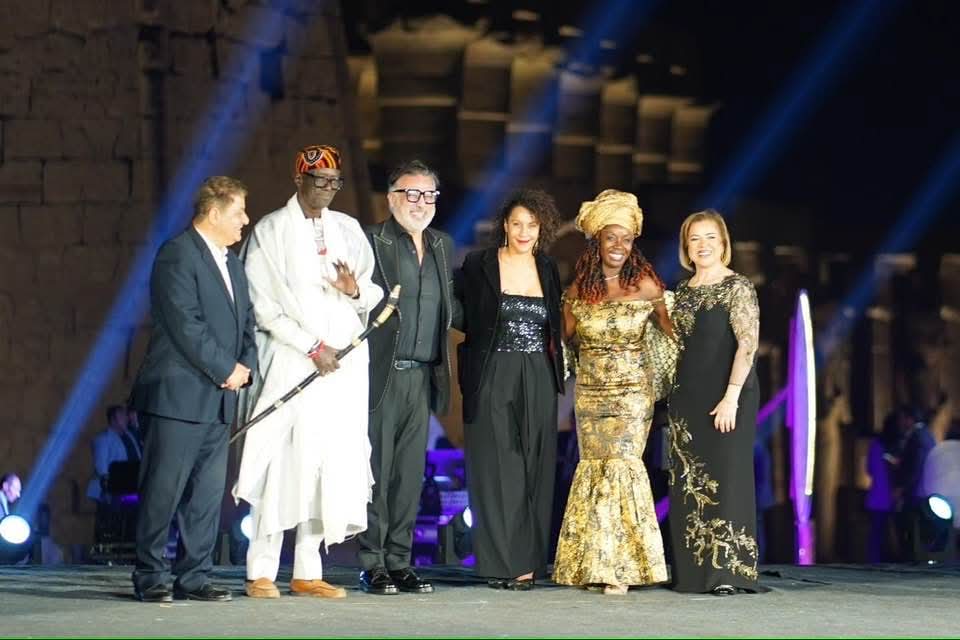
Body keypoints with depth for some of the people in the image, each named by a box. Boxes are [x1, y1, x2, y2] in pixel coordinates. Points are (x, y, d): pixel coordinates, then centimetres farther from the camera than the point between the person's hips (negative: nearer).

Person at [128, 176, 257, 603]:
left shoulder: (232, 264, 19)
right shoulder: (178, 255, -10)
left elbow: (246, 322, 21)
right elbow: (186, 325, -17)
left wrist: (245, 365, 2)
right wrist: (226, 369, -13)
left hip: (218, 399, 9)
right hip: (178, 395, -9)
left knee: (209, 492, 7)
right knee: (164, 489, -4)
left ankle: (194, 577, 11)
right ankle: (150, 577, 2)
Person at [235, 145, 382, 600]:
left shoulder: (348, 229, 14)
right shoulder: (270, 231, 0)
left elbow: (375, 296, 15)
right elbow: (264, 307, -6)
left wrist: (356, 290, -8)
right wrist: (313, 348, -12)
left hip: (343, 365, 5)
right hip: (290, 364, -5)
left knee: (331, 463, 2)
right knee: (282, 463, -9)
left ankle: (307, 572, 7)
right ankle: (261, 571, -4)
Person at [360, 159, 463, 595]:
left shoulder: (442, 246, 16)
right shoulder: (371, 241, -4)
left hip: (423, 378, 6)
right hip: (382, 375, -6)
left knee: (410, 473, 9)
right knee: (377, 471, -2)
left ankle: (400, 562, 15)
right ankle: (373, 564, 4)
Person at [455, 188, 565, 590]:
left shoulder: (547, 270, 10)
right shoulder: (478, 267, -2)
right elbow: (459, 317, 5)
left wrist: (557, 375, 12)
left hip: (538, 382, 4)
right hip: (493, 380, -4)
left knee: (535, 470, 2)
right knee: (498, 470, -4)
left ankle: (529, 560, 6)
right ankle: (504, 563, -3)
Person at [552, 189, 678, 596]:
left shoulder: (645, 285, -6)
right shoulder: (578, 289, 2)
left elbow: (672, 330, 4)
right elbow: (565, 336, 14)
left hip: (632, 392, -3)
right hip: (590, 391, 3)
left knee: (621, 466, -11)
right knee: (594, 467, 4)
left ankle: (621, 567, -9)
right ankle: (592, 565, 10)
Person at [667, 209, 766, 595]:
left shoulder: (737, 288, -6)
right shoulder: (683, 292, 14)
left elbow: (748, 344, -13)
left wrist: (731, 397, -19)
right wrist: (674, 398, 13)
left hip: (725, 400, -7)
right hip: (687, 400, 7)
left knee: (726, 477, -6)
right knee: (689, 484, 6)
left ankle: (728, 572, -4)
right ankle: (693, 573, 10)